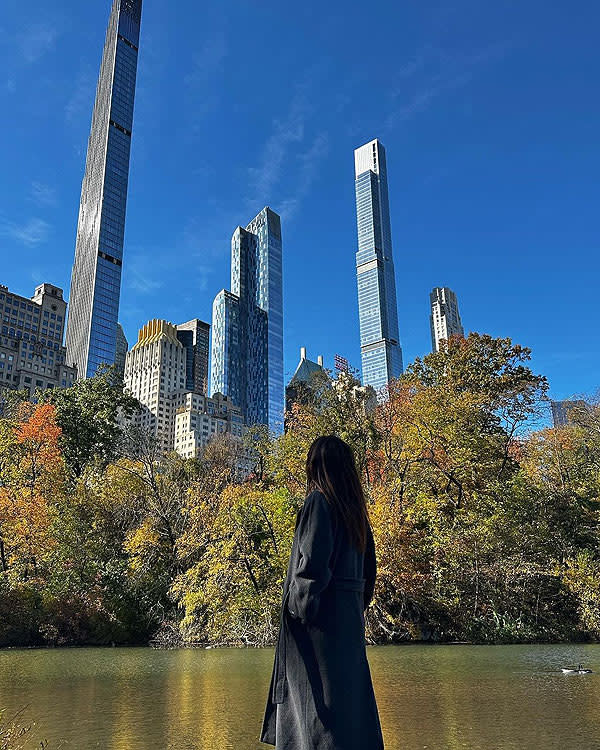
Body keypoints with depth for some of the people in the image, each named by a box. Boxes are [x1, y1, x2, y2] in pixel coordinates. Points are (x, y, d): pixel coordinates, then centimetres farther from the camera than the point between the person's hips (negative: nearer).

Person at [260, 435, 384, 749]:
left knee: (321, 698, -2)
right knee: (348, 691, 17)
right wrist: (358, 606, 19)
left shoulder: (318, 502, -13)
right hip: (350, 616, 8)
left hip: (321, 617, -8)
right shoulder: (355, 509, 11)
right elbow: (369, 567, 14)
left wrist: (297, 607, -12)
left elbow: (312, 563, -21)